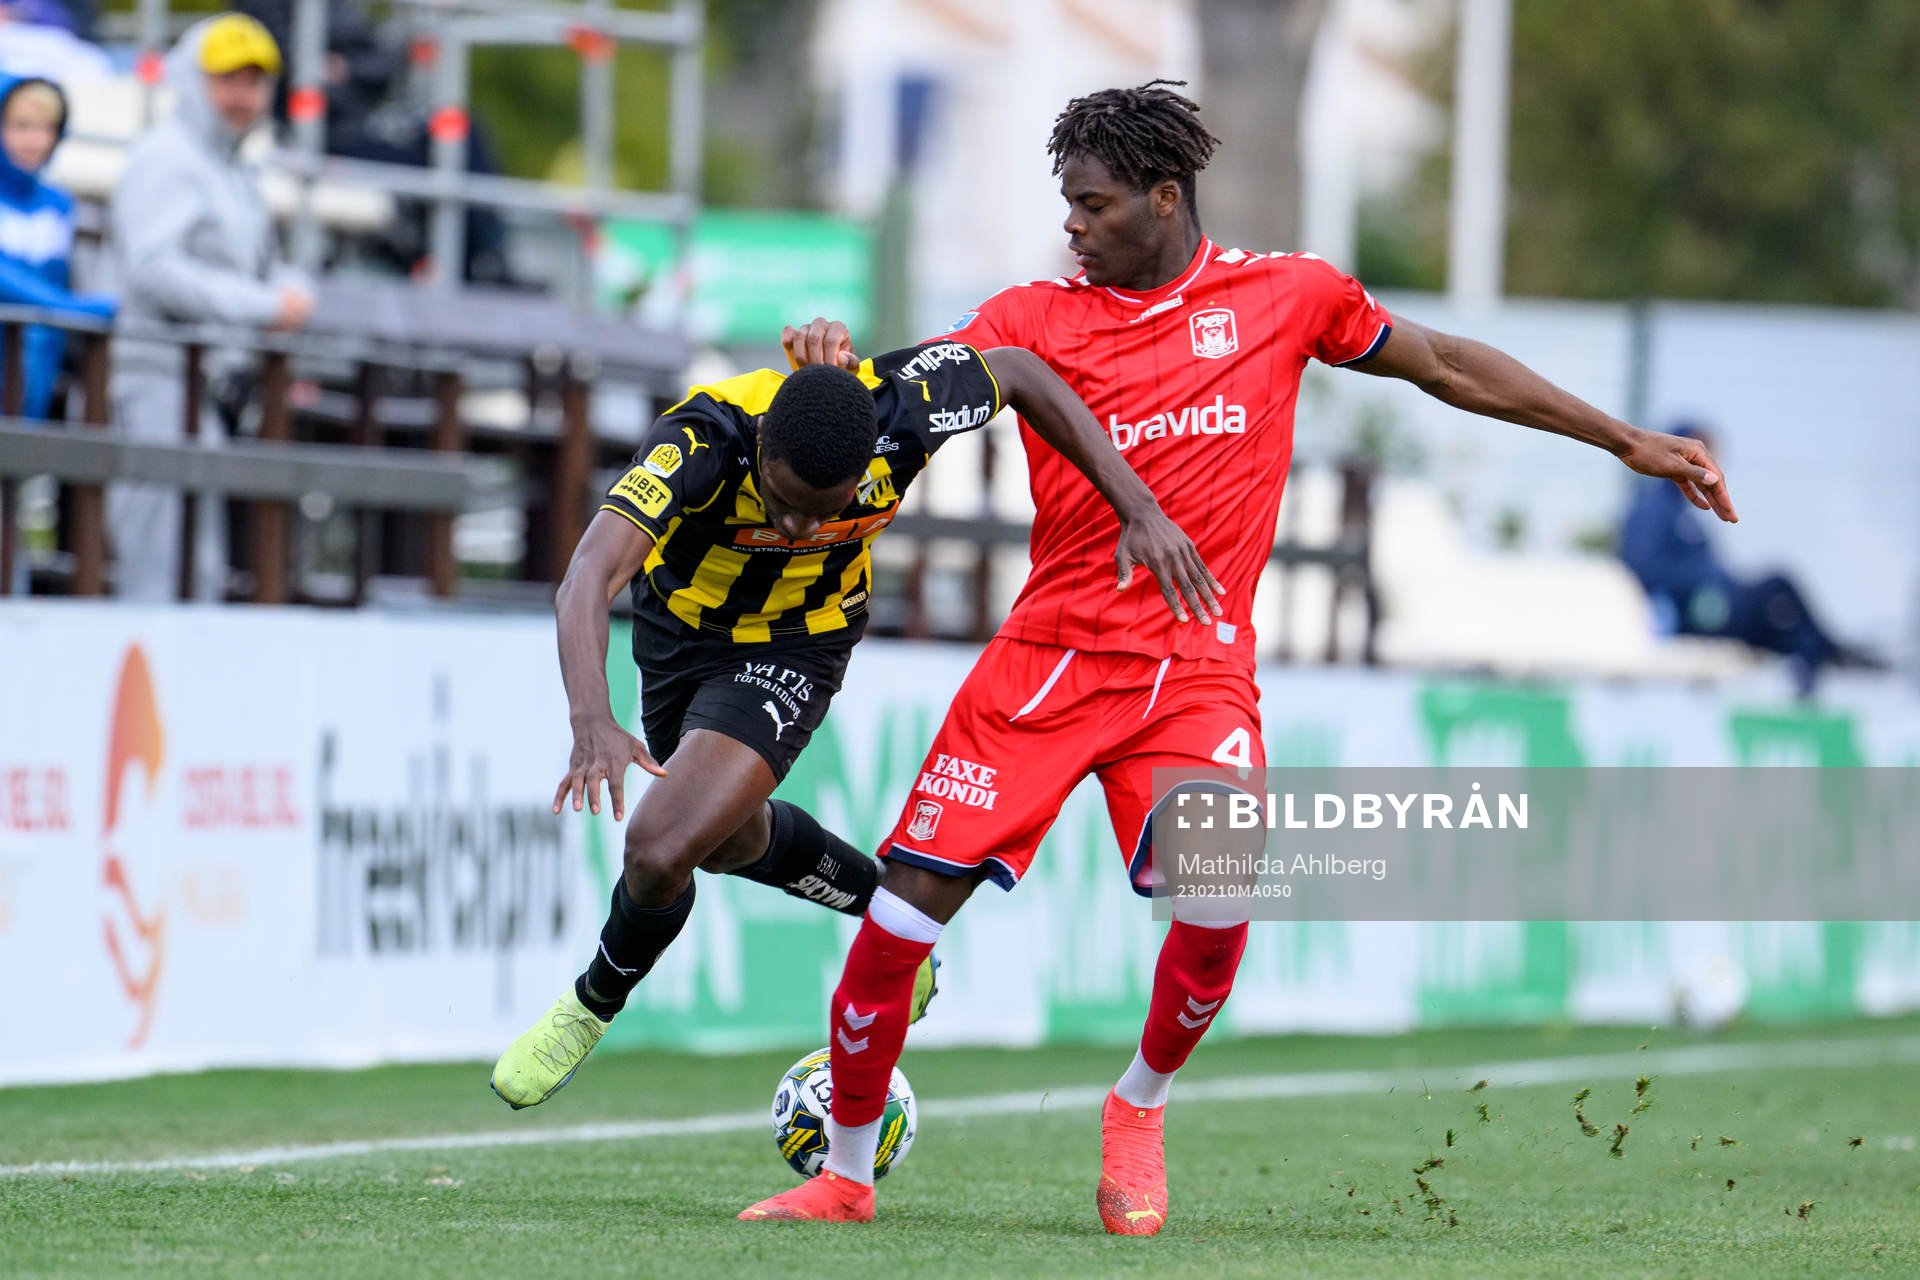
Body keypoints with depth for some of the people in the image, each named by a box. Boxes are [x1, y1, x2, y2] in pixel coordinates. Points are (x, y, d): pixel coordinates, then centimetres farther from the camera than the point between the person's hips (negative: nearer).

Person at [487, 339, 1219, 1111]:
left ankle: (591, 1009, 9)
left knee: (660, 849, -19)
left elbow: (1016, 372, -13)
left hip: (795, 646, -2)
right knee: (731, 839, 26)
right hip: (677, 629, 2)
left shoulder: (899, 410, -34)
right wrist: (592, 723, -67)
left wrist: (1139, 509, -17)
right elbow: (589, 579, -50)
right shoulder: (702, 440, -39)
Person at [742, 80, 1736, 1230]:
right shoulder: (1036, 317, 5)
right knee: (908, 904, -7)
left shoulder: (1283, 295, 6)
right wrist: (838, 371, -29)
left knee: (1218, 898, -23)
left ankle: (1141, 1105, 8)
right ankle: (846, 1174, 11)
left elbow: (1445, 365, 16)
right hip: (1051, 652, 1)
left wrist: (1625, 441, 18)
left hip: (1197, 665, 0)